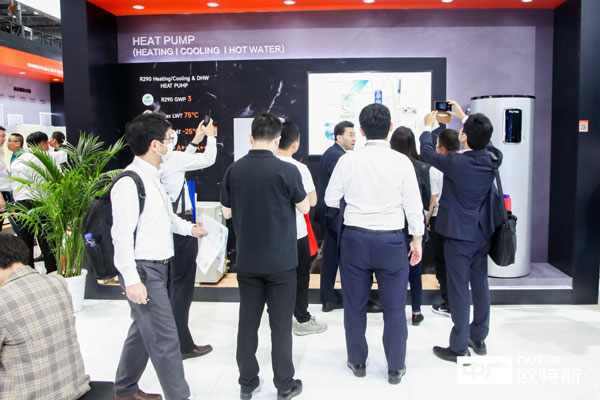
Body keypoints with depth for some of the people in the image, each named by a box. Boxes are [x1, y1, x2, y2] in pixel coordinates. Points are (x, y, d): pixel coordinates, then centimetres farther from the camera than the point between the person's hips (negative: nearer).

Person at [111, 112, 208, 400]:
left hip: (158, 266, 10)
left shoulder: (152, 177, 9)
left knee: (144, 330, 21)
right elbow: (122, 234, -23)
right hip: (143, 270, -10)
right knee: (164, 338, -4)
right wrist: (131, 279, -24)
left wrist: (189, 228, 20)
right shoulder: (130, 182, -20)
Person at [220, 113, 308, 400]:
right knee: (280, 323, 7)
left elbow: (227, 212, 6)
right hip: (280, 261, -3)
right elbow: (304, 208, -1)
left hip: (247, 260, 3)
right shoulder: (287, 170, -14)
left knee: (248, 321, 13)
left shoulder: (233, 171, -3)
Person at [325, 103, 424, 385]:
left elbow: (331, 199, -1)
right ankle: (395, 368, 22)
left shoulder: (347, 160, -6)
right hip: (391, 240, 0)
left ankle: (357, 362, 29)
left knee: (355, 305, 15)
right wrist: (417, 239, 6)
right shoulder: (402, 161, -8)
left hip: (355, 238, 1)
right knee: (394, 308, 11)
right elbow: (413, 204, -4)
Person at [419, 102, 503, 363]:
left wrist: (428, 125, 14)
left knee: (459, 290, 1)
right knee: (480, 285, 16)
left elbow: (427, 152, -4)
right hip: (482, 233, 6)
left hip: (459, 234, -6)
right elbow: (483, 141, 18)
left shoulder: (455, 162, -22)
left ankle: (459, 348, 10)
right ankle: (479, 338, 31)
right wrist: (463, 116, 28)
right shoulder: (492, 159, -5)